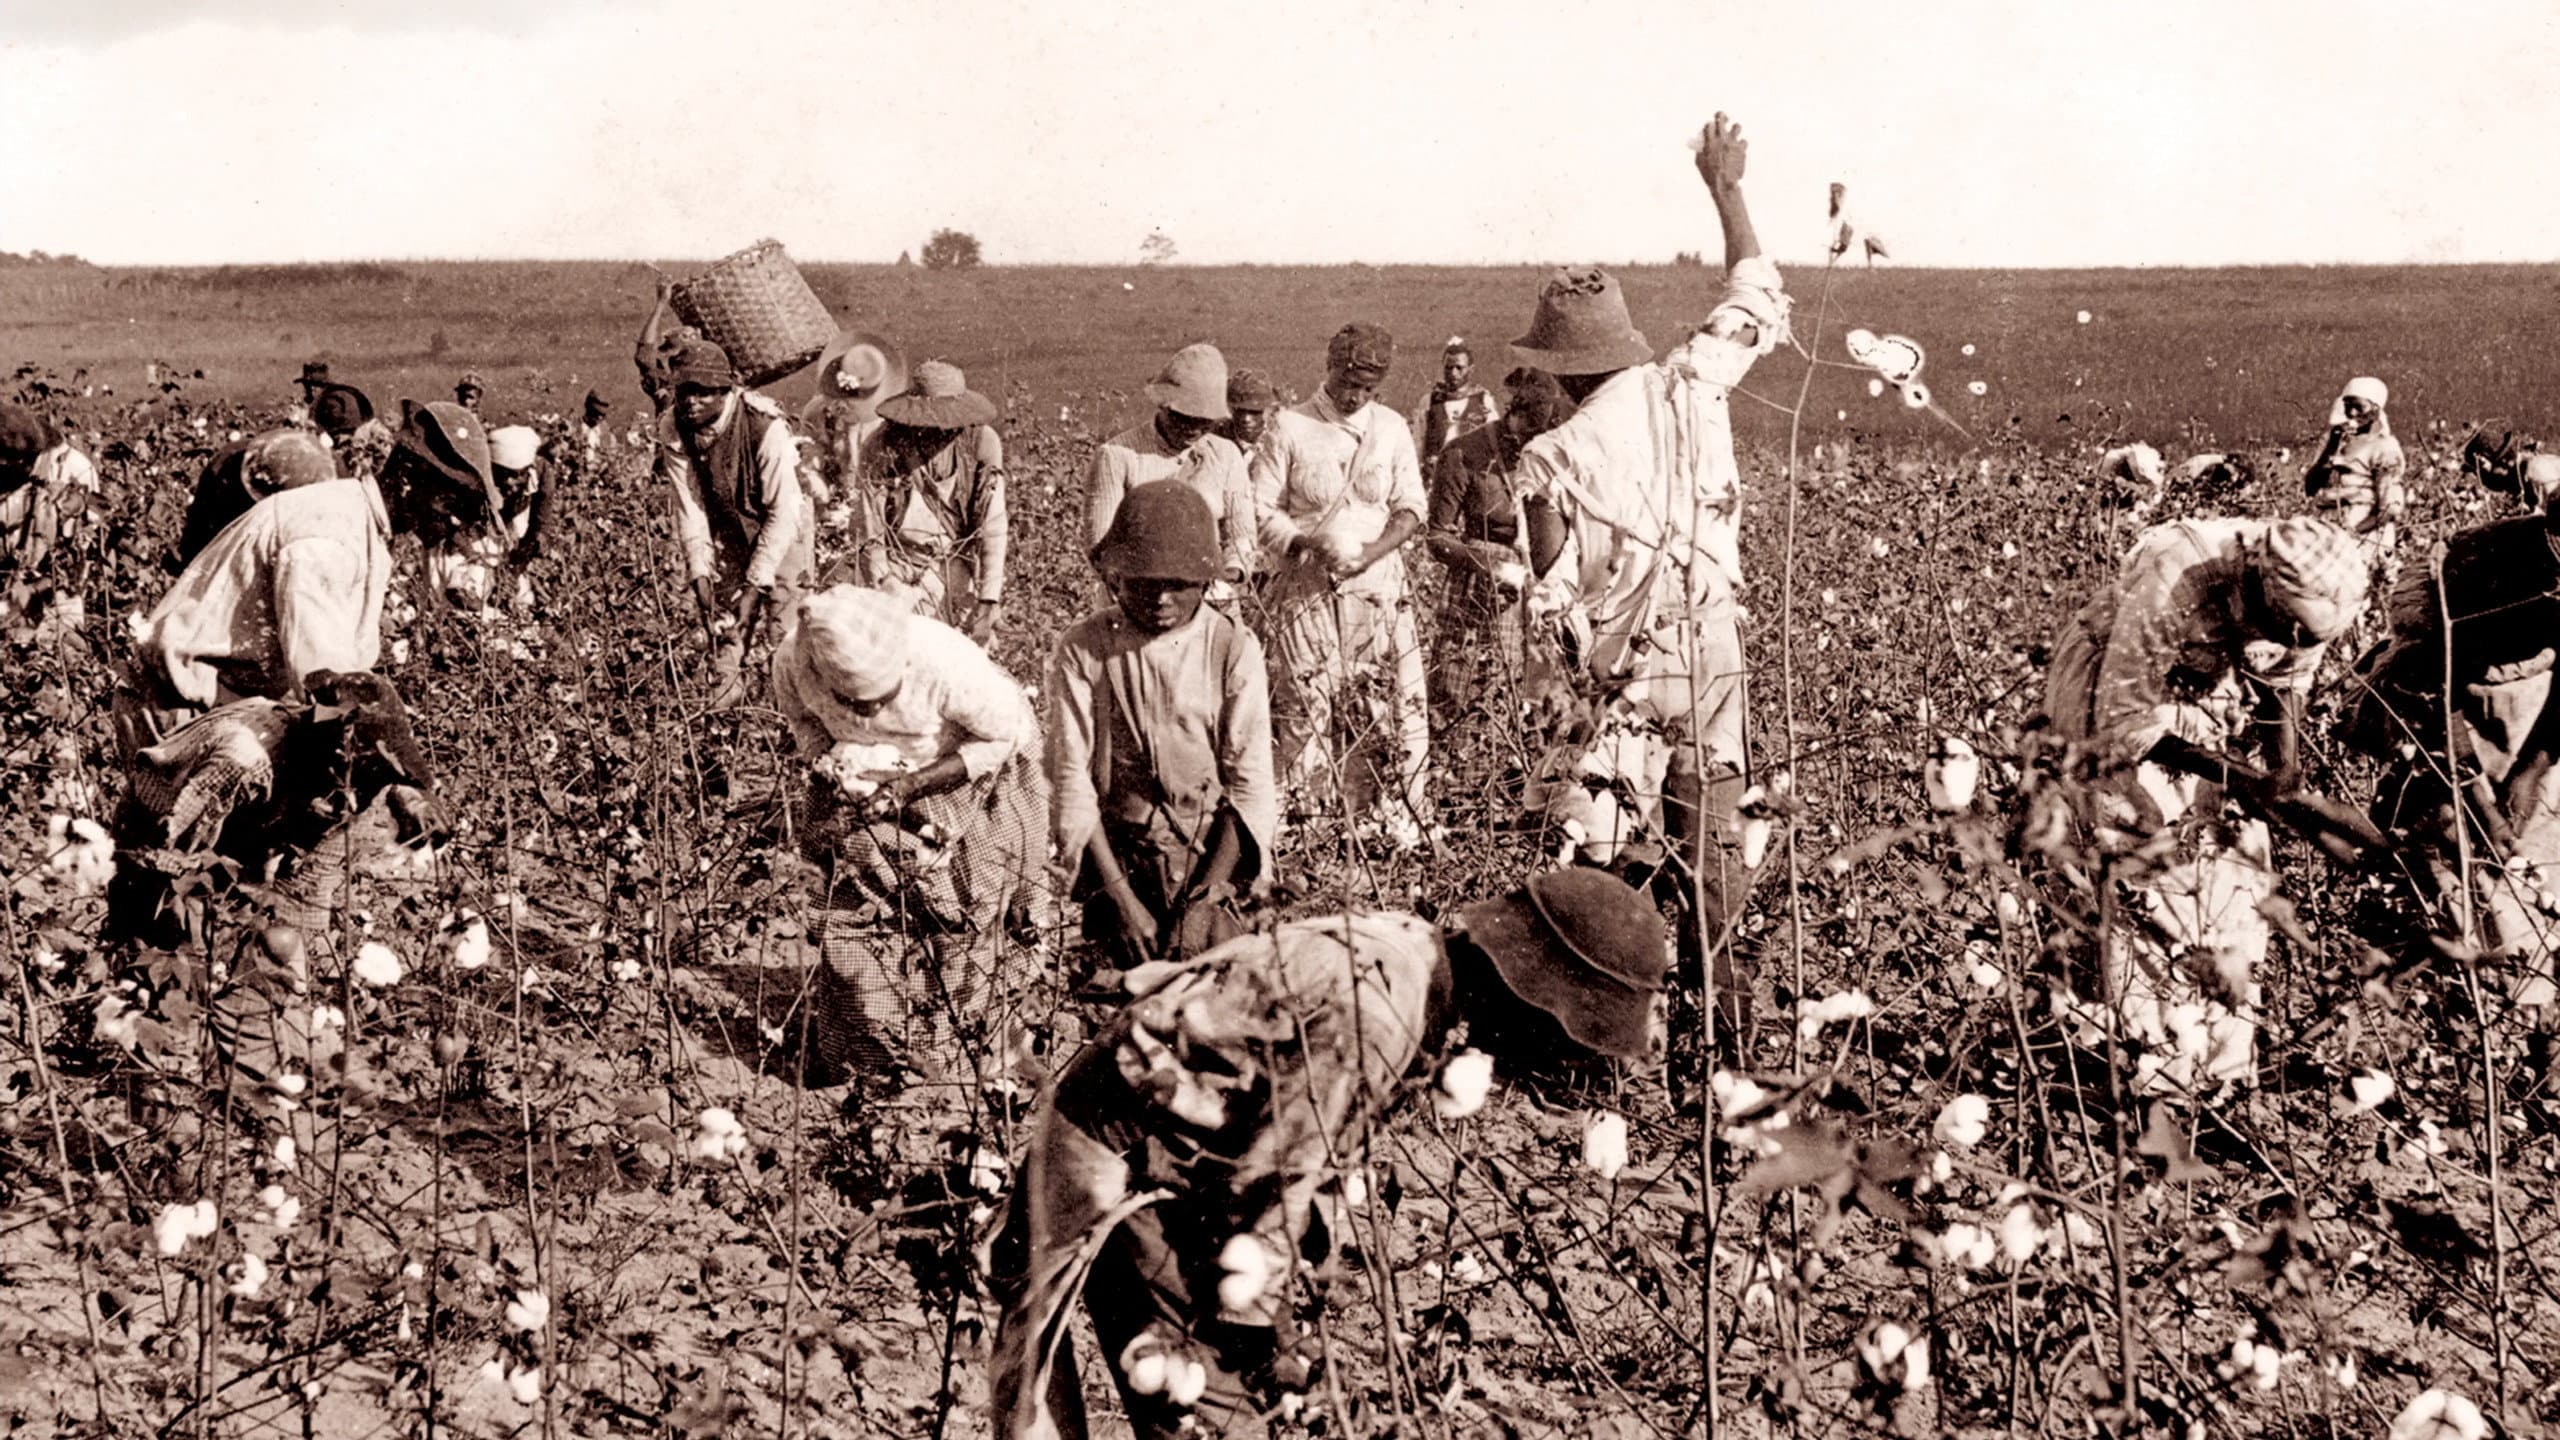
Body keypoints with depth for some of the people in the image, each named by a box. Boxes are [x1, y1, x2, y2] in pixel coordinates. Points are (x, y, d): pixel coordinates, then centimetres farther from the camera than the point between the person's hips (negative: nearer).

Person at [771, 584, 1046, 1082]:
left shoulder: (945, 662, -40)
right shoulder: (792, 660, -28)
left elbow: (1007, 734, -22)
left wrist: (913, 784, -28)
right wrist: (828, 762, -21)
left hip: (961, 776, -3)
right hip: (867, 787, 3)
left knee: (961, 920, 4)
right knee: (852, 912, 1)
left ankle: (960, 1041, 26)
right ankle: (868, 1050, 20)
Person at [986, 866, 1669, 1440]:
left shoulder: (1406, 953, 1)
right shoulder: (1367, 1011, -28)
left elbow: (1312, 1154, 10)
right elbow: (1274, 1183, -22)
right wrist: (1260, 1329, -11)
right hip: (1121, 1155, -9)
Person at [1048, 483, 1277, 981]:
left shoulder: (1234, 650, -2)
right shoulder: (1083, 649, -4)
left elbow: (1250, 787, -3)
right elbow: (1072, 780, -5)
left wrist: (1207, 899, -15)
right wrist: (1122, 901, -13)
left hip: (1212, 852, 0)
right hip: (1117, 853, 0)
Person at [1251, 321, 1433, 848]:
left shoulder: (1392, 428, 7)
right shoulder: (1290, 428, -1)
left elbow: (1411, 506, 7)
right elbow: (1263, 512, -2)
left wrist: (1373, 551, -11)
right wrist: (1311, 543, -19)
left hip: (1379, 586, 2)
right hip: (1308, 588, -2)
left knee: (1407, 700, -4)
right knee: (1306, 707, 0)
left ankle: (1405, 823, 4)